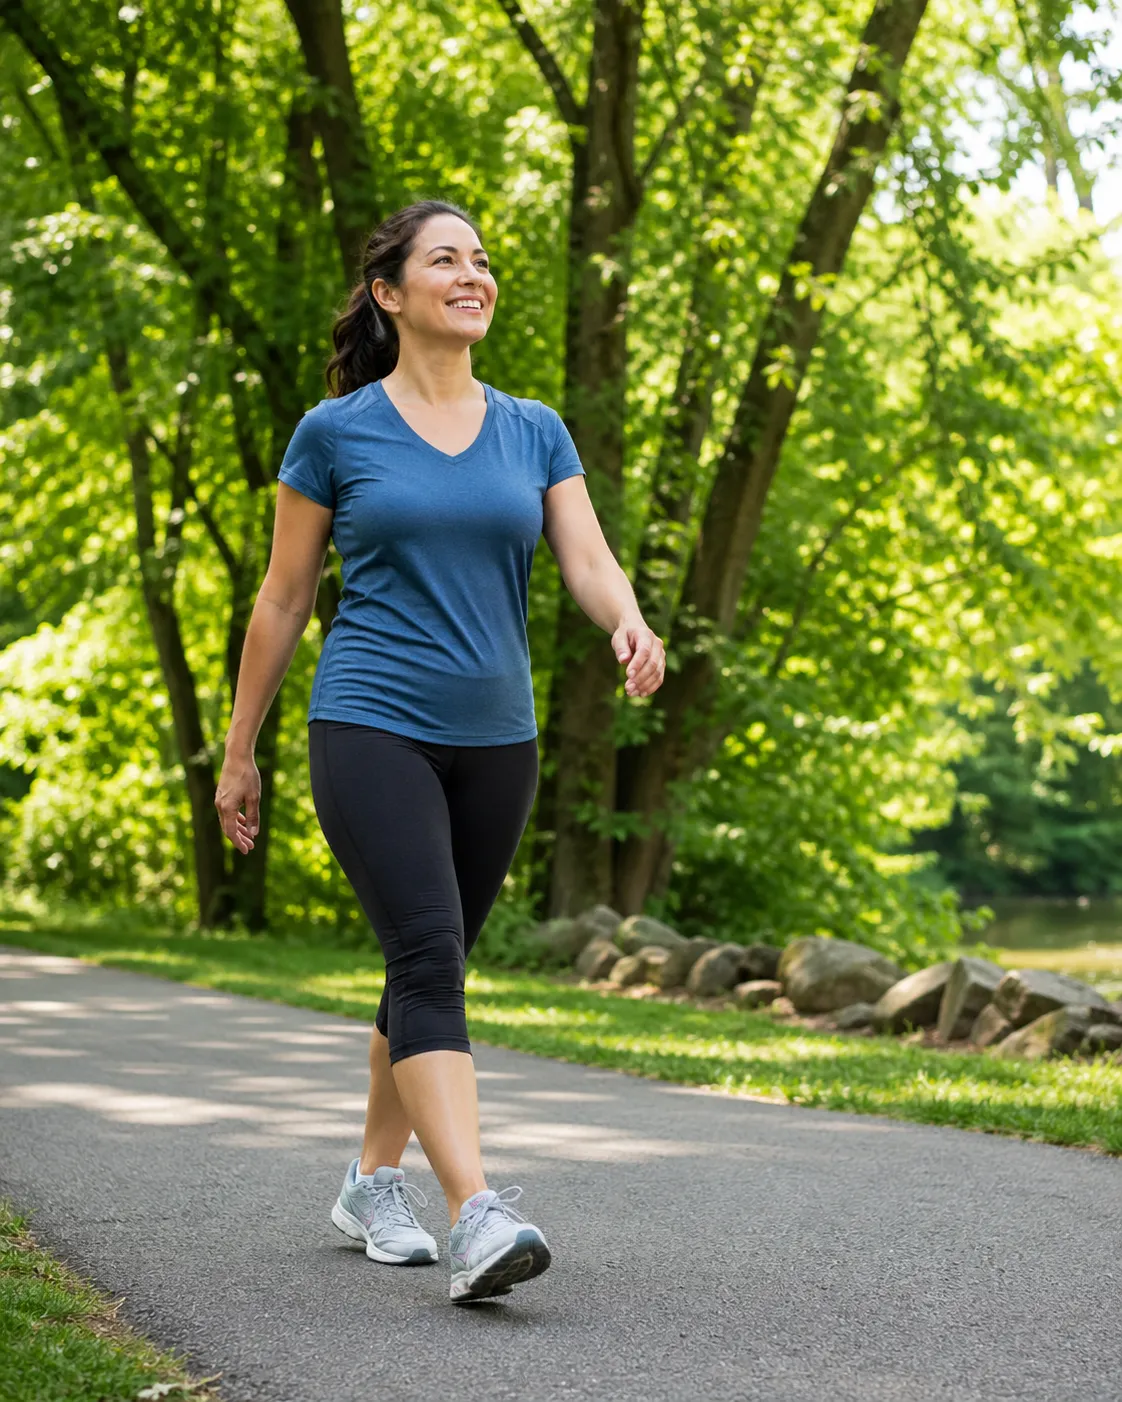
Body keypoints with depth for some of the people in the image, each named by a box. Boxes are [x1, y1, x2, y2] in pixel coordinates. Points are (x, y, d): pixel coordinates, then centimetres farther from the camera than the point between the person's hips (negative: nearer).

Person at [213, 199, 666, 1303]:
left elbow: (590, 563, -1)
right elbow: (282, 599, 5)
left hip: (494, 740, 5)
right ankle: (478, 1218, -26)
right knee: (430, 961, -18)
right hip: (371, 729, -4)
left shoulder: (535, 432, 9)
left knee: (432, 967, 12)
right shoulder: (335, 432, 0)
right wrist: (239, 750, 8)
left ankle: (374, 1181, 29)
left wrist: (631, 628, -24)